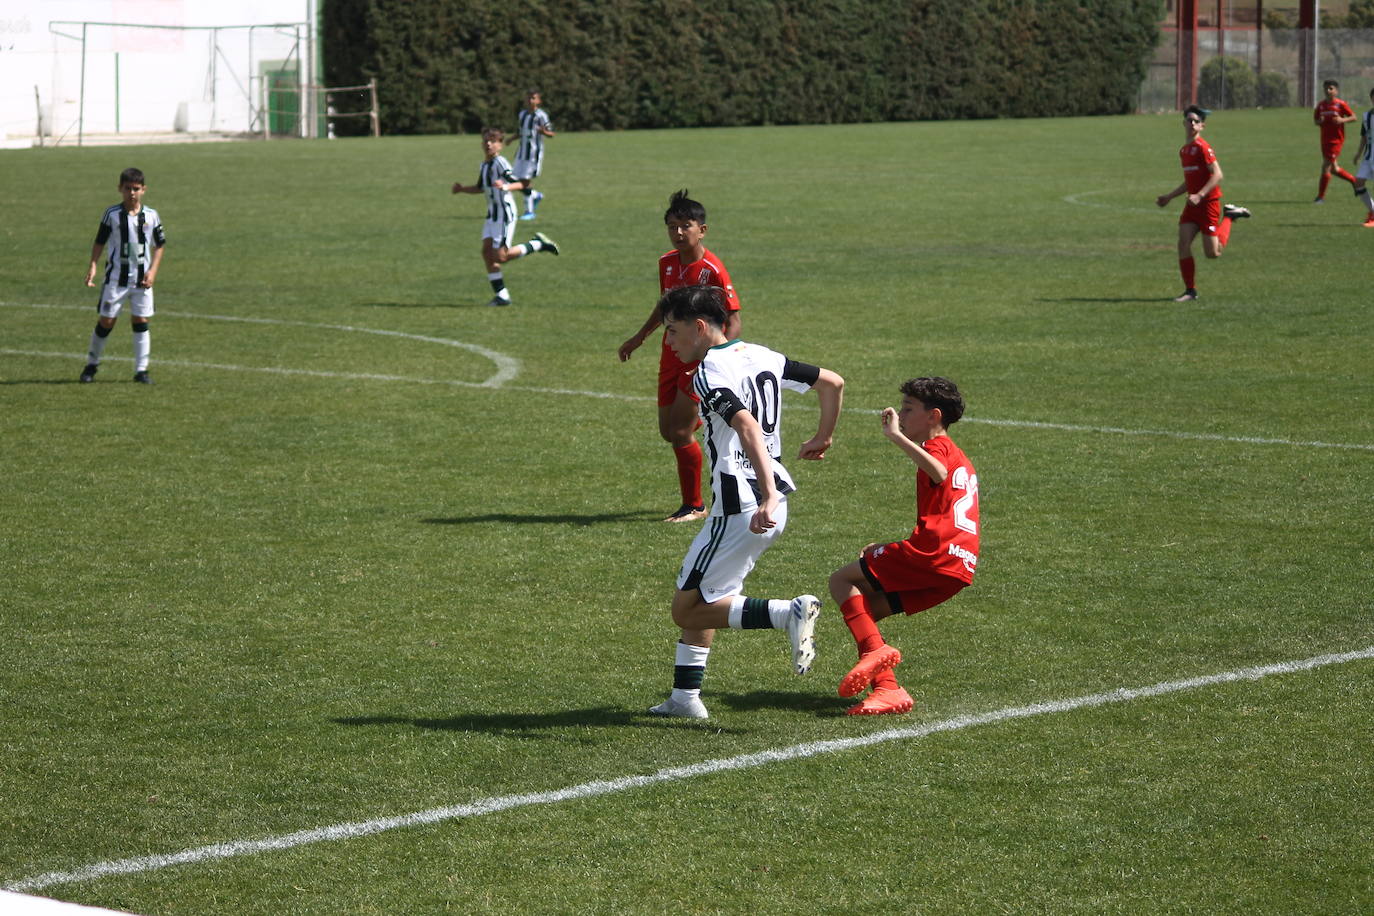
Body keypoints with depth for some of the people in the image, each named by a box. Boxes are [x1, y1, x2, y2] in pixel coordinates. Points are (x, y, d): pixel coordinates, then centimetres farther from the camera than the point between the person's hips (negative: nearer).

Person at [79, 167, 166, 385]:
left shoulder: (151, 216, 1)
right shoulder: (112, 215, -4)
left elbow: (159, 245, 8)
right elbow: (99, 242, 2)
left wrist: (153, 270, -3)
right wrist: (93, 267, -10)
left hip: (142, 279, 2)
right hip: (115, 278, -2)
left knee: (141, 321, 2)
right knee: (106, 321, 1)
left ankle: (141, 370, 8)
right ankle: (92, 364, 17)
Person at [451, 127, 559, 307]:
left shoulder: (500, 163, -14)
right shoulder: (484, 165, 13)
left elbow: (523, 183, -19)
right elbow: (481, 188, 28)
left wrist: (506, 187, -35)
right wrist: (462, 189, 16)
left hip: (505, 213, -9)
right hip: (492, 214, 9)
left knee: (500, 256, -10)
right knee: (487, 251, 0)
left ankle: (538, 244, 7)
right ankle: (501, 295, 4)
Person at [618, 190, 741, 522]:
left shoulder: (713, 270, -18)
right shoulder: (667, 263, 4)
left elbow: (733, 323, -17)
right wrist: (639, 338, 28)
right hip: (671, 355, 7)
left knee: (680, 432, -9)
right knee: (668, 430, 11)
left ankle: (694, 506, 6)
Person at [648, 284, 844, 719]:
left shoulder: (711, 373, -14)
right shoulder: (761, 356, 11)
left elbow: (748, 428, -30)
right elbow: (833, 382, 17)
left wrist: (767, 500, -39)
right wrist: (822, 438, 32)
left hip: (741, 511, -9)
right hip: (770, 501, 9)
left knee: (688, 610, -1)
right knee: (697, 599, 19)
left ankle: (789, 613, -15)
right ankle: (685, 697, 20)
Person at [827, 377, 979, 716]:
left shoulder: (939, 446, 0)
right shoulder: (958, 456, 31)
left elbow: (938, 473, -28)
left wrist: (896, 435, -25)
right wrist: (887, 548, 27)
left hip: (933, 554, -9)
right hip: (960, 566, 9)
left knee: (842, 580, -2)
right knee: (863, 610, 14)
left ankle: (875, 650, -20)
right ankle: (887, 688, 0)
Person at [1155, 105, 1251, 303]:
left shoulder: (1202, 147, -13)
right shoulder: (1184, 151, 13)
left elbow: (1217, 175, -20)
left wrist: (1199, 195, -27)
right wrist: (1169, 197, 21)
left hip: (1209, 203, -7)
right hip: (1192, 204, 7)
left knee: (1213, 253, -3)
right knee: (1183, 244, -8)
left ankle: (1229, 217, 21)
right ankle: (1190, 290, 0)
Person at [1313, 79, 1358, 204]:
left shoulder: (1340, 104, -8)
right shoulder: (1321, 105, 7)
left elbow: (1354, 117, -3)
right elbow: (1315, 121, 15)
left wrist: (1342, 120, -20)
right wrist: (1319, 121, -8)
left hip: (1336, 139, -6)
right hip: (1325, 140, 6)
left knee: (1326, 167, -10)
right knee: (1333, 168, 14)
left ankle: (1321, 197, -3)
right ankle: (1353, 180, 37)